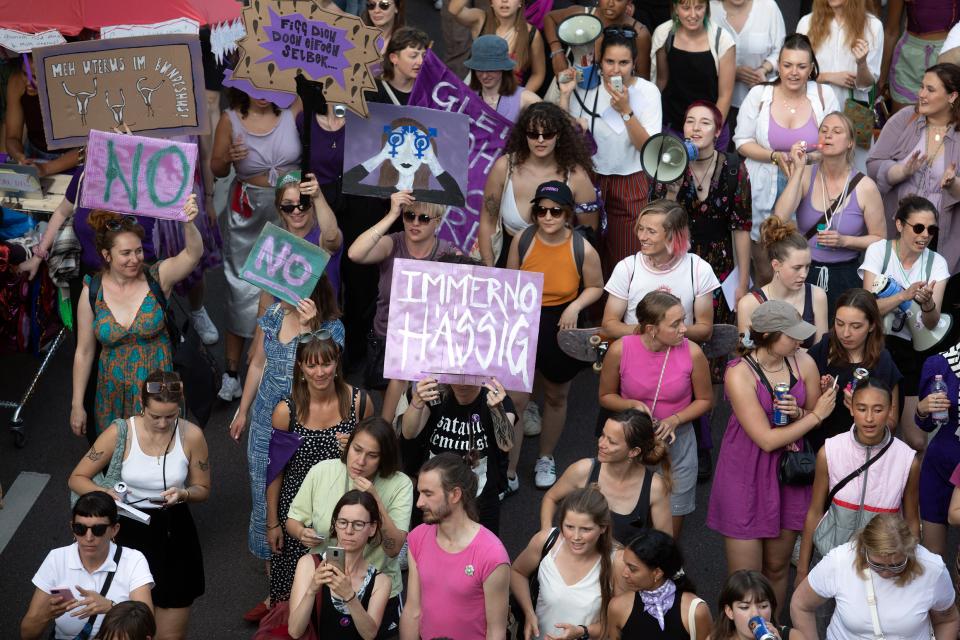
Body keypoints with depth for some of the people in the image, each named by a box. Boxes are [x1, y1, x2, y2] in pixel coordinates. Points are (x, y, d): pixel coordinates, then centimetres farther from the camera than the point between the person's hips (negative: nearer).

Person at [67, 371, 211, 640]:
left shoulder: (191, 436, -9)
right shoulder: (120, 433, -12)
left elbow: (202, 490, 4)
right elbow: (77, 478, -4)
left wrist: (183, 493, -18)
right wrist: (103, 493, -25)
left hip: (174, 534, 1)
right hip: (130, 530, -1)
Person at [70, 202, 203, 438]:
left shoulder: (158, 277, -12)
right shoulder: (92, 291, -7)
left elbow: (193, 254, -30)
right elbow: (84, 351, 0)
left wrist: (188, 223, -50)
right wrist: (77, 405, 3)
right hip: (114, 395, 1)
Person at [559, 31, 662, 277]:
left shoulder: (647, 91, -7)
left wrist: (625, 110, -23)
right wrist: (565, 95, -11)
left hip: (631, 185, -1)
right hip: (591, 180, 2)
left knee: (627, 258, 2)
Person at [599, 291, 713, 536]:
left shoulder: (692, 353, -16)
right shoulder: (620, 350, -17)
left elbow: (705, 400, -1)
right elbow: (606, 396, 0)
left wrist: (675, 420, -17)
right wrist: (632, 405, -19)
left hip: (676, 444, 0)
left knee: (669, 536, 11)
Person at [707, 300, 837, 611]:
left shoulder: (803, 363, -4)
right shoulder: (739, 374, -19)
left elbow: (815, 420, 8)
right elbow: (767, 440, -19)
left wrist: (798, 414, -15)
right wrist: (815, 414, -13)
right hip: (746, 477, -4)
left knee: (777, 568, 16)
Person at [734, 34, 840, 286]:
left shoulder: (824, 97, 0)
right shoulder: (759, 95, -2)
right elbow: (742, 142, -1)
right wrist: (775, 156, -17)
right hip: (764, 196, 0)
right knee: (765, 274, 7)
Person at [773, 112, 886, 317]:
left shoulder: (865, 187, -5)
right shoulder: (805, 175, -2)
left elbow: (879, 239, 1)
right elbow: (780, 218, -17)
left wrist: (844, 241, -16)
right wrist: (798, 171, -16)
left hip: (845, 277, -1)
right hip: (804, 273, 1)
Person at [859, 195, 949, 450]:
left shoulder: (936, 262, 0)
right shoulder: (879, 250, -5)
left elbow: (931, 324, -8)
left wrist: (927, 303, -30)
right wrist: (905, 295, -29)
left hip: (912, 353, 2)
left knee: (917, 442, -3)